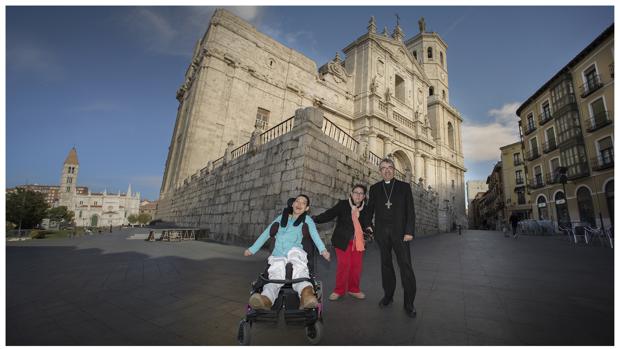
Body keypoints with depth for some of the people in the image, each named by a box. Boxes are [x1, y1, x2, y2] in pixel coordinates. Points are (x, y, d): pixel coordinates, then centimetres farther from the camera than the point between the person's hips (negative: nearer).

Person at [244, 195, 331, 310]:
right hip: (278, 255, 2)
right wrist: (252, 249, 18)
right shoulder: (282, 217, 23)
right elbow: (266, 233, 24)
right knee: (276, 273, -30)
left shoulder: (307, 220, 15)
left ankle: (306, 294, -64)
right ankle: (266, 299, -60)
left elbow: (315, 235, -4)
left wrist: (323, 250, -23)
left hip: (295, 251, -2)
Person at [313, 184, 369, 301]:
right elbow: (329, 214, -12)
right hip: (343, 240, -3)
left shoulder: (365, 209, 5)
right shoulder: (343, 204, -4)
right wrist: (314, 219, -23)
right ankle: (339, 290, 17)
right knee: (343, 265, -4)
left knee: (356, 266, 5)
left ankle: (353, 289, 28)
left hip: (358, 241, 3)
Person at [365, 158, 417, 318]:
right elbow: (370, 210, 11)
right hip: (381, 232, 2)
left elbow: (410, 211, 0)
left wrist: (409, 231, -9)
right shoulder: (374, 188, 10)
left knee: (405, 265, -2)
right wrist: (367, 226, 1)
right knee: (386, 264, 11)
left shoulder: (404, 187, 5)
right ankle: (388, 295, 25)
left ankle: (409, 303, 9)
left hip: (400, 231, -2)